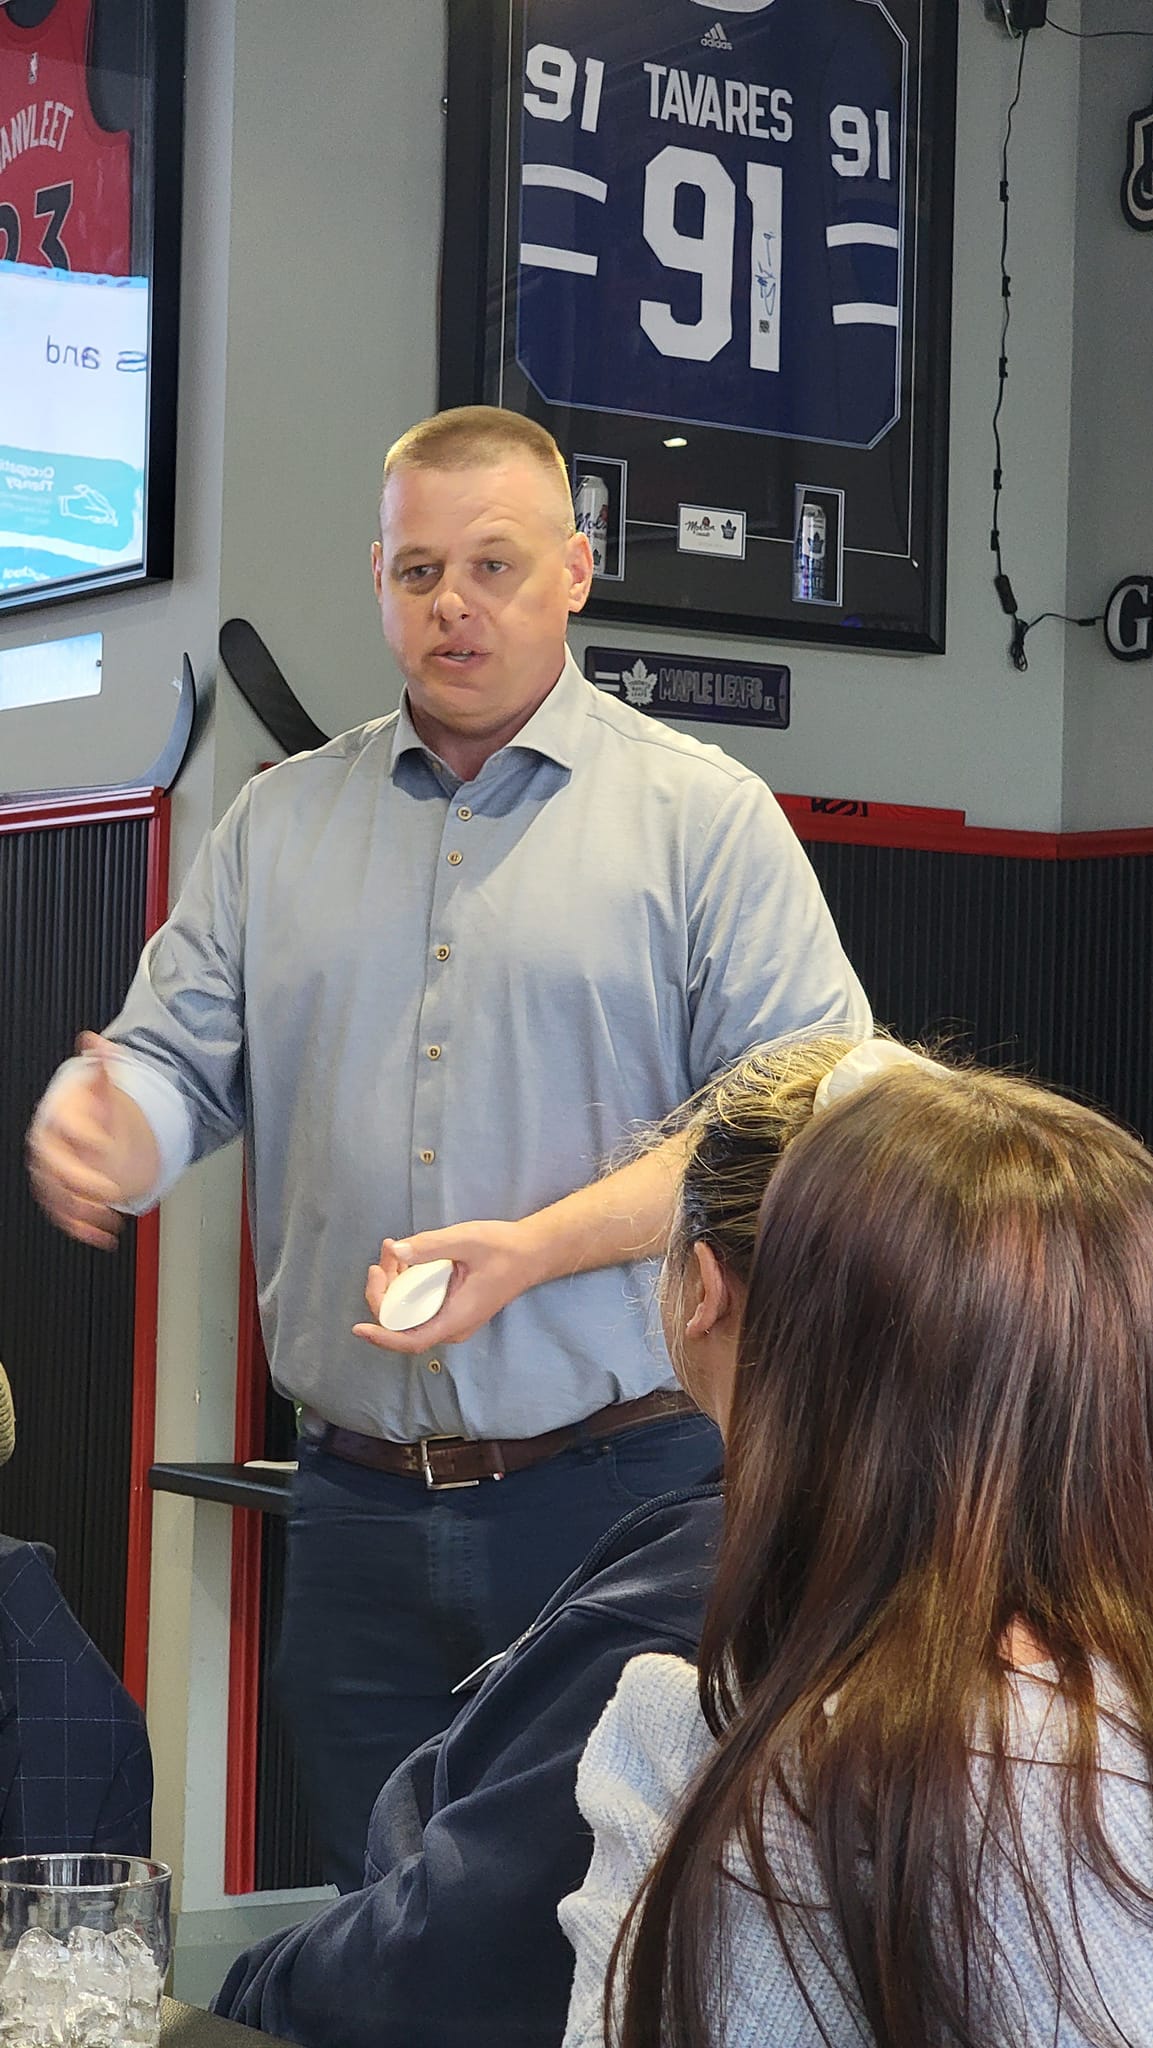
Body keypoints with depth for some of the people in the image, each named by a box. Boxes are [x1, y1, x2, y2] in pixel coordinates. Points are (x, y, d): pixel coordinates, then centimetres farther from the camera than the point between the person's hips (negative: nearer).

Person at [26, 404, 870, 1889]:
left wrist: (536, 1248, -17)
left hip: (623, 1481, -3)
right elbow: (177, 1065, 10)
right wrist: (92, 1125, -15)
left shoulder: (704, 815, 1)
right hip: (358, 1502, 3)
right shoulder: (278, 823, 14)